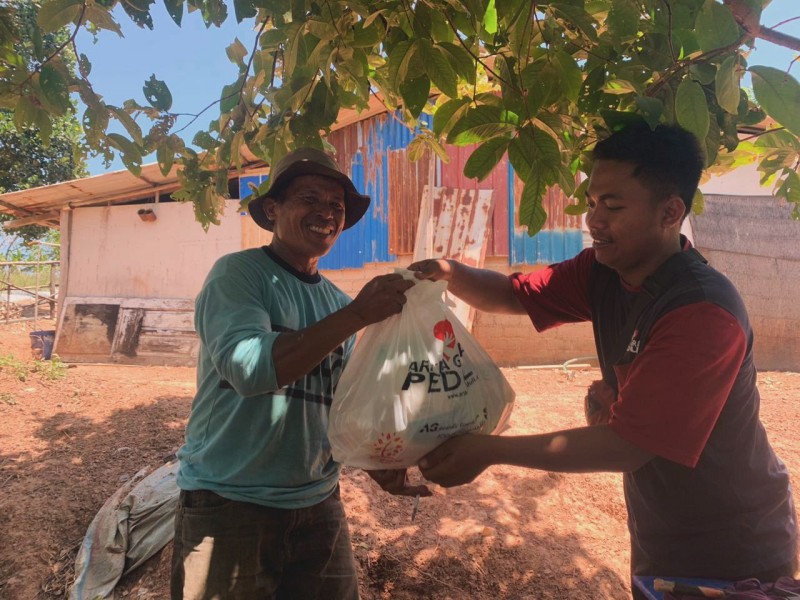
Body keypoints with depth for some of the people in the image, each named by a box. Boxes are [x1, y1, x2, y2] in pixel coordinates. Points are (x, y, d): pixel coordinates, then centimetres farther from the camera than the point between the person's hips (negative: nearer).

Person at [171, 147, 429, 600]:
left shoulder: (337, 302, 7)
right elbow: (248, 368, -26)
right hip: (229, 503, -5)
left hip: (318, 503, 6)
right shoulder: (238, 273, -11)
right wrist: (357, 314, -29)